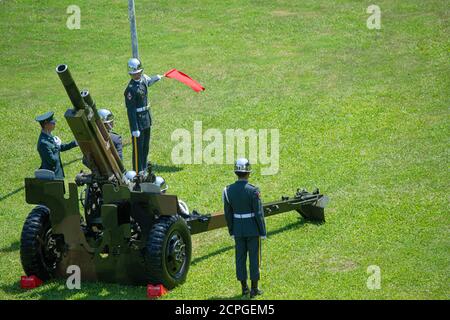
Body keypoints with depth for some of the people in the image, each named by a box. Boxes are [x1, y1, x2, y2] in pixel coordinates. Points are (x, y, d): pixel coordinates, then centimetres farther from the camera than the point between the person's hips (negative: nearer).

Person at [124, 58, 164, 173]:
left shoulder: (144, 78, -1)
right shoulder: (131, 89, -24)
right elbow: (131, 111, -23)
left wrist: (156, 78, 44)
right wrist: (134, 129, -24)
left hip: (147, 119, 8)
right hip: (138, 121, -8)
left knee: (145, 147, 19)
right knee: (138, 149, -1)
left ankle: (144, 170, 33)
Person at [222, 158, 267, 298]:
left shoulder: (228, 190, -5)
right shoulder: (253, 191, -18)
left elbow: (228, 214, 1)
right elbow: (259, 213, -16)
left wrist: (231, 231, 12)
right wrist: (263, 232, -6)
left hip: (238, 229, 4)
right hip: (253, 229, -4)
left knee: (240, 257, 11)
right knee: (254, 257, 5)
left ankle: (244, 287, 17)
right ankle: (254, 289, 9)